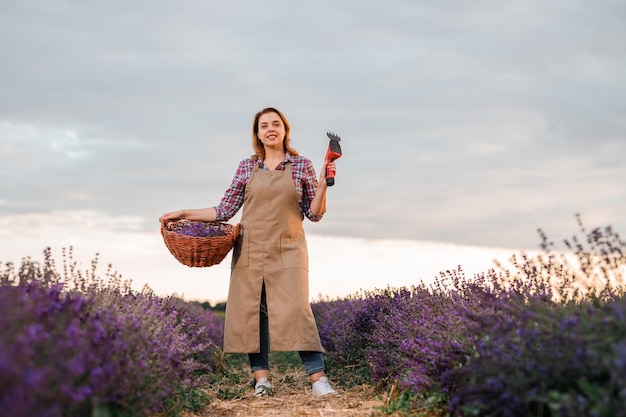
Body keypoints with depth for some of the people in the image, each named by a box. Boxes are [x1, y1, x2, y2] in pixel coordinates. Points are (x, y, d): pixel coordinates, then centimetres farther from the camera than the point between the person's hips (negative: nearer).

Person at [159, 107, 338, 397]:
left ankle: (318, 378, -12)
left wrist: (323, 184, -9)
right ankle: (261, 378, 1)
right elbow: (225, 211, 10)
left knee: (296, 309, -13)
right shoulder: (246, 167, 9)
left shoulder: (302, 165, 6)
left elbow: (314, 214, 6)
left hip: (287, 250, -2)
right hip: (250, 250, 2)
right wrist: (183, 214, 7)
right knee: (251, 311, -3)